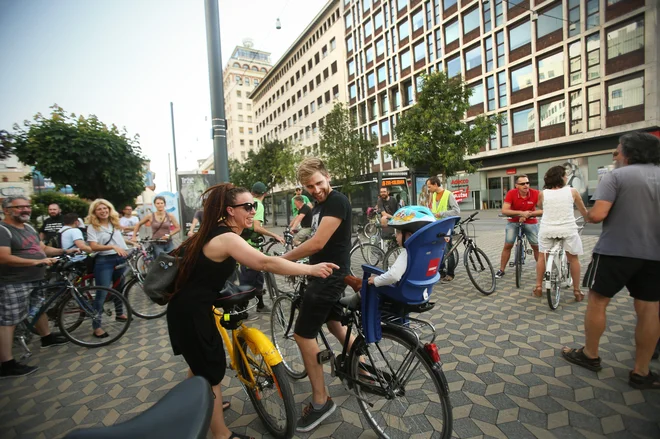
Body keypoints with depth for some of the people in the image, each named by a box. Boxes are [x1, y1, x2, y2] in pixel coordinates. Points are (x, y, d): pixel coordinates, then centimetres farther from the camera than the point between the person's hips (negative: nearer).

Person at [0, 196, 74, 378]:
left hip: (36, 280, 9)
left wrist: (65, 251, 7)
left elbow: (43, 248, 19)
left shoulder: (29, 228, 12)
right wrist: (37, 261, -29)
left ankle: (47, 338, 42)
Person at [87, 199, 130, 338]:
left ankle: (119, 313, 36)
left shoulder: (115, 223, 10)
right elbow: (94, 247, -18)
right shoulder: (92, 227, -6)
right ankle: (96, 326, 3)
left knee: (119, 288, 18)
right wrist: (113, 246, -30)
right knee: (102, 293, -6)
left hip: (120, 259, 5)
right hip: (104, 261, -5)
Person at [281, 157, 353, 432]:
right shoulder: (318, 206, 11)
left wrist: (281, 260, -17)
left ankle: (321, 401, 12)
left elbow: (318, 243, -26)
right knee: (334, 322, 24)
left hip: (331, 274, -10)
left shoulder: (338, 201, -19)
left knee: (303, 334, -4)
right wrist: (296, 261, 7)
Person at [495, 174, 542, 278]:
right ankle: (501, 270, 7)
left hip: (531, 222, 1)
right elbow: (504, 211, -24)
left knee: (537, 247, 4)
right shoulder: (511, 193, -19)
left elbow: (542, 210, -18)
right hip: (513, 222, -1)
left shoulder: (535, 193, -17)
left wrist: (528, 214, -28)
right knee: (507, 246, -2)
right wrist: (521, 213, -31)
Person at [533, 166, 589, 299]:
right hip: (568, 229, -1)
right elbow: (584, 211, 11)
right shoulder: (572, 191, -2)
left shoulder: (543, 194, -2)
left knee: (542, 257, 15)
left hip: (547, 229, 1)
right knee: (573, 258, 15)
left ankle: (538, 287, 18)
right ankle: (577, 291, 21)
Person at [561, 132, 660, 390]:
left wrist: (588, 214, 2)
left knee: (597, 301, 8)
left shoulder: (616, 176, -9)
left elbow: (597, 215, -20)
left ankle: (590, 355, 20)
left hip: (616, 250, -5)